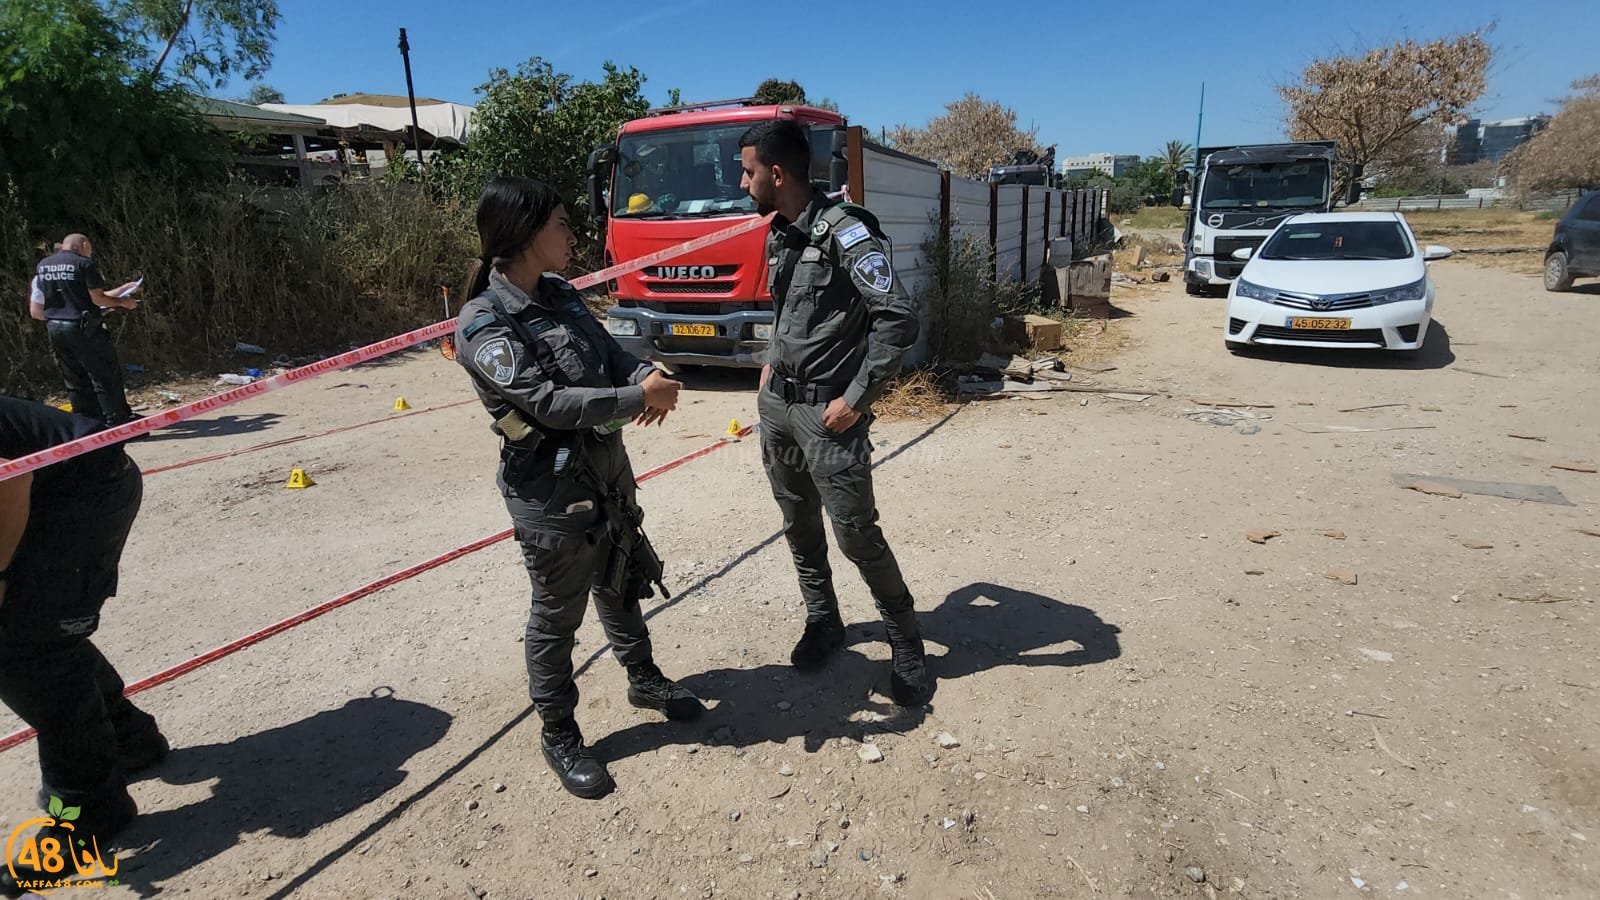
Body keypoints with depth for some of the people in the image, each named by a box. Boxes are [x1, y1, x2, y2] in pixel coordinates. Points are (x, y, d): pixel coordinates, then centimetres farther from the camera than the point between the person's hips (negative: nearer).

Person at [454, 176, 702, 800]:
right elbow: (548, 402, -27)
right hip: (551, 490, -8)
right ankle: (558, 733, 31)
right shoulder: (484, 325, -20)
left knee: (620, 586, 24)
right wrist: (639, 396, -25)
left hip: (607, 469, 8)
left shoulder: (557, 293, 4)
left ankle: (644, 680, 47)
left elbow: (610, 351, 8)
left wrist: (647, 375, -14)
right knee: (557, 615, 10)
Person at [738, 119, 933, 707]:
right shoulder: (778, 235, 11)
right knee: (799, 525, 15)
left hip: (827, 411, -8)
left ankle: (906, 643, 17)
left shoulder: (845, 230, -15)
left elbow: (898, 321, -21)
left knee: (856, 534, -3)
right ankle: (823, 621, 34)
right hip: (777, 403, 8)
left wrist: (855, 400, -19)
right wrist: (771, 366, 13)